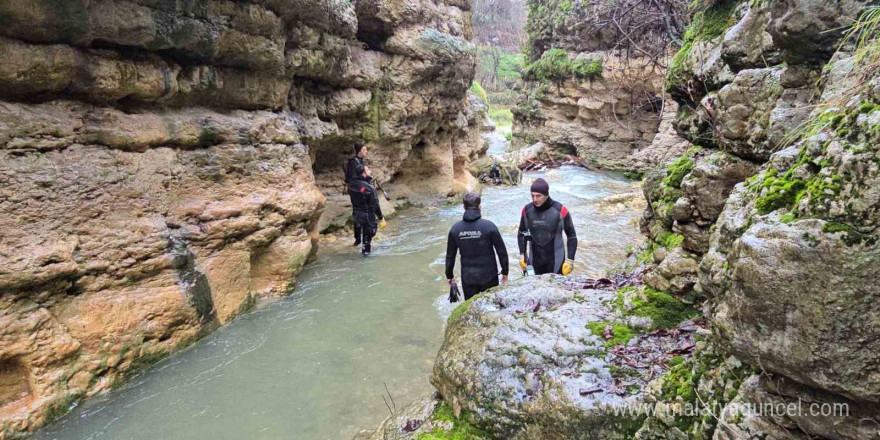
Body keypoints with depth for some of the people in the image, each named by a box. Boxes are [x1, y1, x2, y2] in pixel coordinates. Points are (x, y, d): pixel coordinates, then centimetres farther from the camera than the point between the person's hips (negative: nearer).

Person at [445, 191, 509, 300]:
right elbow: (501, 251, -8)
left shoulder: (455, 229, -6)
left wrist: (449, 275, 15)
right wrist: (505, 272, 5)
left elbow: (450, 255, 2)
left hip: (467, 277, 2)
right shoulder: (489, 226, -14)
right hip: (488, 276, -2)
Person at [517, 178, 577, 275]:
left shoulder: (560, 210, -14)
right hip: (535, 261, 3)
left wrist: (570, 260, -9)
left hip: (555, 260, -2)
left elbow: (571, 235, -5)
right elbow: (521, 233, 9)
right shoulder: (527, 210, -6)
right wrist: (522, 254, 1)